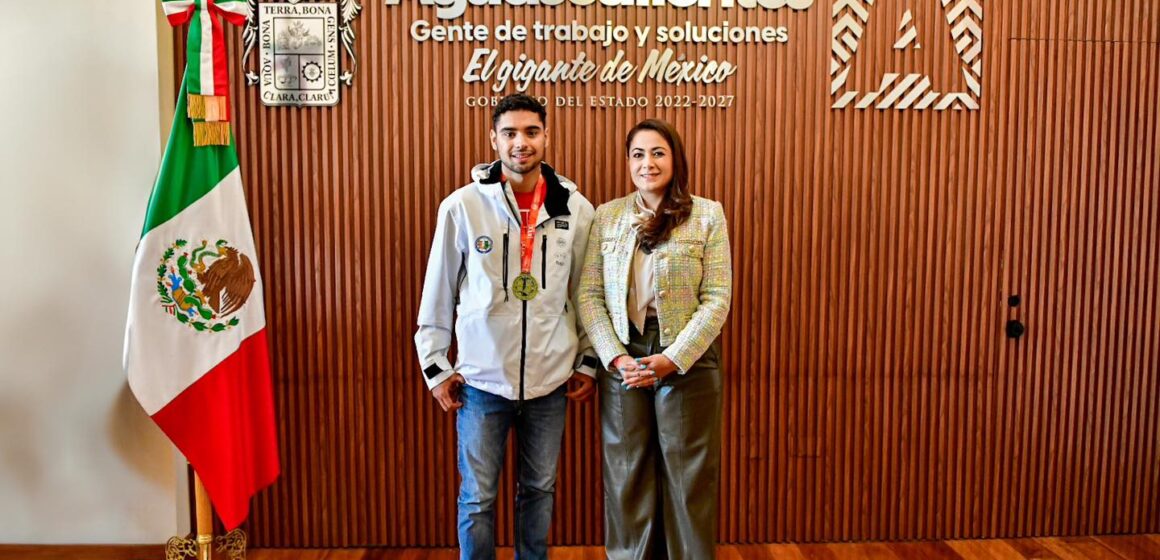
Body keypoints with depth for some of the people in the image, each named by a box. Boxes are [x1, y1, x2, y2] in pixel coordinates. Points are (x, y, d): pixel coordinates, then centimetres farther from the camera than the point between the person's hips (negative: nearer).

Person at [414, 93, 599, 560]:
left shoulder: (576, 209, -1)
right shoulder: (462, 206, -6)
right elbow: (438, 291, -1)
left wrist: (588, 363, 8)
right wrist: (435, 366, 0)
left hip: (550, 380, 2)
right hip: (481, 379, -1)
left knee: (539, 490, 16)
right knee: (477, 496, 9)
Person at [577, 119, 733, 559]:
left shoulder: (707, 215, -2)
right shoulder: (607, 216, 4)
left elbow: (717, 299, -7)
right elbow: (588, 295, 0)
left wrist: (673, 359, -14)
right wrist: (615, 357, -11)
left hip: (688, 362, -2)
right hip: (623, 362, 2)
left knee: (688, 476, 9)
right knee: (627, 476, 11)